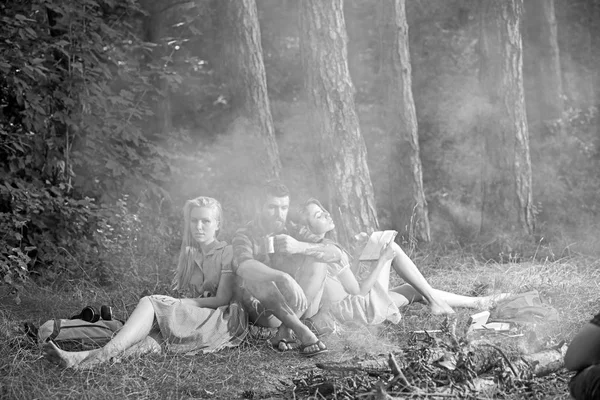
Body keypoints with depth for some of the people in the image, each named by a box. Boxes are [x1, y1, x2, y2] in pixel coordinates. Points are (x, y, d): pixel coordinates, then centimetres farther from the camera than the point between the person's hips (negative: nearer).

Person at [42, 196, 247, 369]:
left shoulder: (227, 253, 2)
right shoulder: (189, 255, 22)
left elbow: (222, 299, -6)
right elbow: (189, 295, 15)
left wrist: (189, 303, -8)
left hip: (221, 320, -5)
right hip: (194, 317, 5)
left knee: (149, 303, -25)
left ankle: (106, 353, -44)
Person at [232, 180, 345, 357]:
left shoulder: (292, 231, 7)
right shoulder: (245, 235, -4)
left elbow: (336, 253, -8)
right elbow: (243, 266, -29)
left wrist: (299, 247, -27)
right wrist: (283, 278, -45)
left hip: (295, 306, 4)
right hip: (261, 310, -3)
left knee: (317, 259, -15)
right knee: (254, 276, -31)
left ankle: (286, 332, -28)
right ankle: (302, 332, -38)